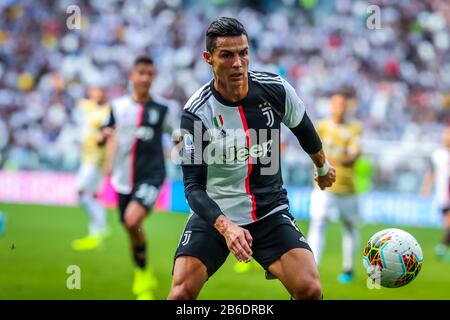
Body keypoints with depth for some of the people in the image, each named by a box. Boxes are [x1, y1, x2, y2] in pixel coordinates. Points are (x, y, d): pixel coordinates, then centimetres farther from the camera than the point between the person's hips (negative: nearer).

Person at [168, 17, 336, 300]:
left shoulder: (276, 90, -8)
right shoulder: (195, 113, -15)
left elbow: (303, 127, 15)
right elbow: (193, 186, -18)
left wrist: (322, 166, 32)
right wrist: (225, 226, -35)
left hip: (271, 212, 2)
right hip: (214, 213, -2)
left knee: (309, 289, -19)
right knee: (182, 292, -20)